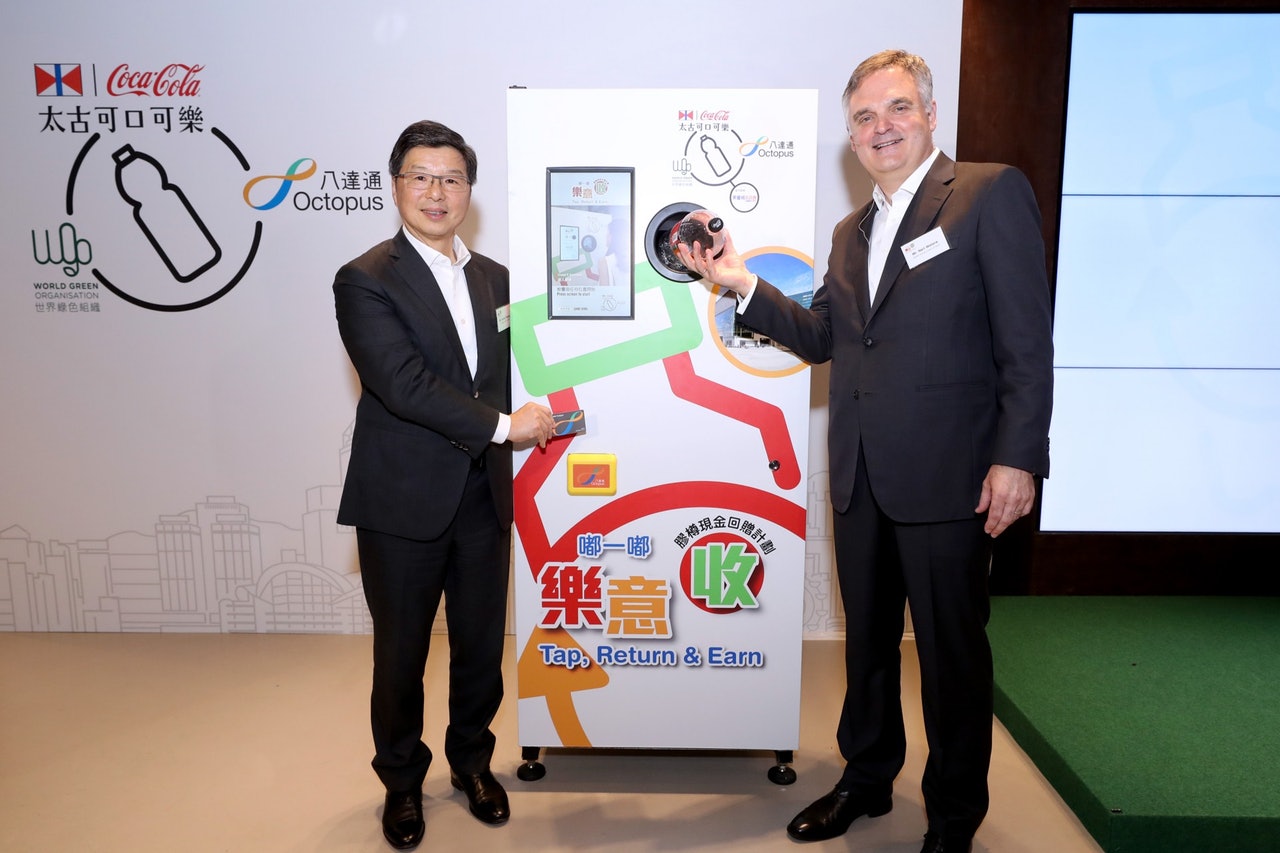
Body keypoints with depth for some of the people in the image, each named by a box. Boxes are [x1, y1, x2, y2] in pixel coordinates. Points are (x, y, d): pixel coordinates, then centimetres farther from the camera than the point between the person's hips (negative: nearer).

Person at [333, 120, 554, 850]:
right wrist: (501, 426, -18)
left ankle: (472, 760, 41)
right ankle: (403, 781, 38)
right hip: (404, 503, -4)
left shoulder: (495, 278, 9)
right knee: (401, 654, 13)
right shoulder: (366, 281, -10)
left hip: (485, 496, 4)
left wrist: (524, 420, -3)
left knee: (482, 646, 15)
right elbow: (404, 385, -20)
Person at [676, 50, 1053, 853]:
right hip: (860, 478, 7)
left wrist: (1018, 458, -17)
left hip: (947, 476, -6)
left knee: (952, 649, 8)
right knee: (867, 639, 19)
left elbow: (1026, 338, -11)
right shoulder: (851, 232, 16)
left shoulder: (991, 192, -5)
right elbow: (822, 337, 11)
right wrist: (743, 283, 0)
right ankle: (866, 779, 38)